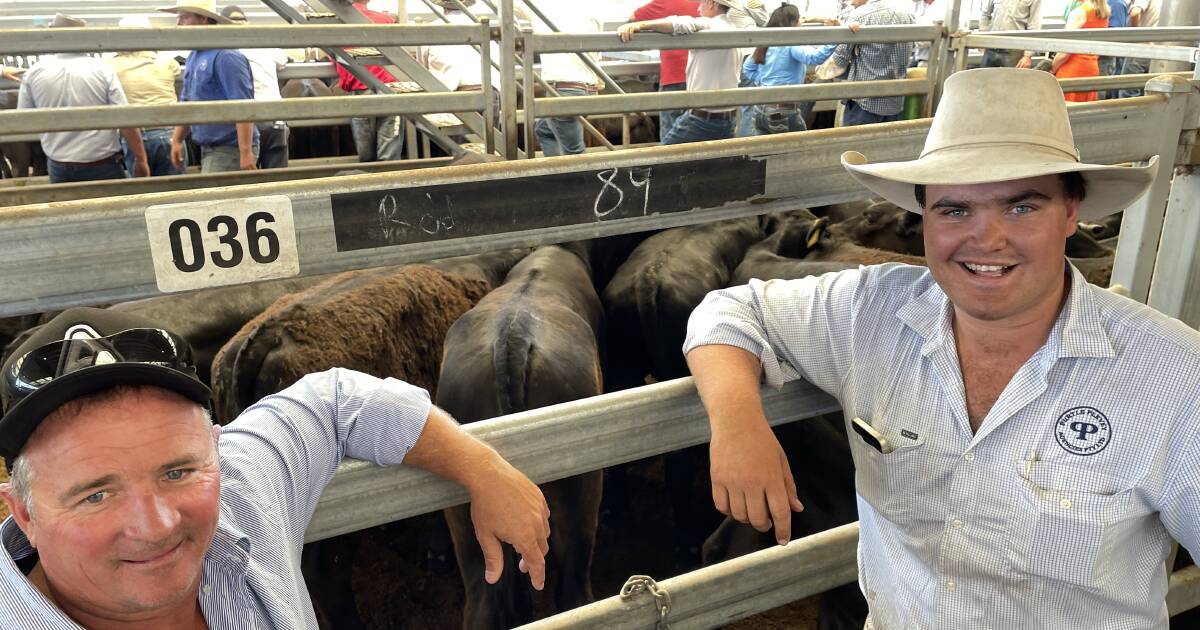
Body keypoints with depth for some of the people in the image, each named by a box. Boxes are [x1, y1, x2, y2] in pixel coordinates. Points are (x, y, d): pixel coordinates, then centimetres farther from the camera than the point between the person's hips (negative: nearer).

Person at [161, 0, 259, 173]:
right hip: (208, 149, 9)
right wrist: (177, 140, 16)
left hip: (230, 149, -9)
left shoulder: (225, 57, -16)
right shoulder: (194, 57, 14)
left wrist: (246, 153, -27)